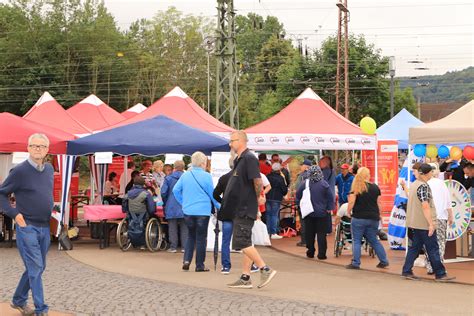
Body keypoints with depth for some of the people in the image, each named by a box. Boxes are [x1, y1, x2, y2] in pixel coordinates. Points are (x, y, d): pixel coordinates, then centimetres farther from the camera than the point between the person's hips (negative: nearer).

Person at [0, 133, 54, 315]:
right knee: (35, 269, -8)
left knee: (37, 268, 14)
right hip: (27, 227, -7)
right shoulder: (20, 171, -11)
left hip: (45, 227, 7)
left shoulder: (50, 169, 9)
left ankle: (19, 301, 31)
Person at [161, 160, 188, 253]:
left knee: (172, 228, 5)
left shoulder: (168, 178, -2)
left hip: (171, 207, 0)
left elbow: (163, 192, -4)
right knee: (184, 228, 7)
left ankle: (173, 247, 6)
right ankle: (184, 247, 6)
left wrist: (165, 203, 12)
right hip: (184, 207, 1)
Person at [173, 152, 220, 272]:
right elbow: (212, 194, -5)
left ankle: (186, 260, 5)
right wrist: (219, 206, 9)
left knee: (191, 236, 19)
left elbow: (176, 190, 4)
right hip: (203, 211, -4)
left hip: (188, 211, 4)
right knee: (201, 238, 7)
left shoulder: (185, 175, 2)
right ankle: (200, 265, 10)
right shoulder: (206, 176, -10)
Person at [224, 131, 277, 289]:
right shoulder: (238, 160, 17)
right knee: (245, 244, 10)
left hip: (245, 209, -10)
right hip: (239, 209, 10)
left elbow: (258, 182, -20)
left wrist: (257, 199, -7)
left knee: (242, 243, -13)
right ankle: (245, 278, 13)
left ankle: (266, 269, -8)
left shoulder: (249, 158, -14)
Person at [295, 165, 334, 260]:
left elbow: (298, 196, 5)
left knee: (309, 233, 11)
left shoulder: (304, 183, -5)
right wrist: (329, 208, 5)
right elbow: (330, 197, -4)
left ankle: (310, 252, 17)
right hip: (321, 213, -1)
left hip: (308, 213, 1)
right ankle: (321, 254, 0)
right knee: (321, 233, 2)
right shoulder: (324, 184, -8)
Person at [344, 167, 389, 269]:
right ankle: (384, 261, 17)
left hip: (359, 218, -4)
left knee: (356, 241, 4)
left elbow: (351, 202, -13)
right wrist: (378, 215, 18)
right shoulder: (375, 187, 5)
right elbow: (379, 203, 8)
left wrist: (348, 212, 2)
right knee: (373, 240, 16)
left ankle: (355, 263, 2)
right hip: (373, 218, 4)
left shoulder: (356, 188, -6)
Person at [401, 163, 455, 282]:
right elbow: (425, 206, -22)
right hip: (424, 223, -9)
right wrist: (431, 223, -22)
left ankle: (407, 271, 10)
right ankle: (440, 274, 2)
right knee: (433, 249, -3)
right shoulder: (423, 186, -17)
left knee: (414, 247, 11)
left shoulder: (414, 184, 13)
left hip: (415, 223, 9)